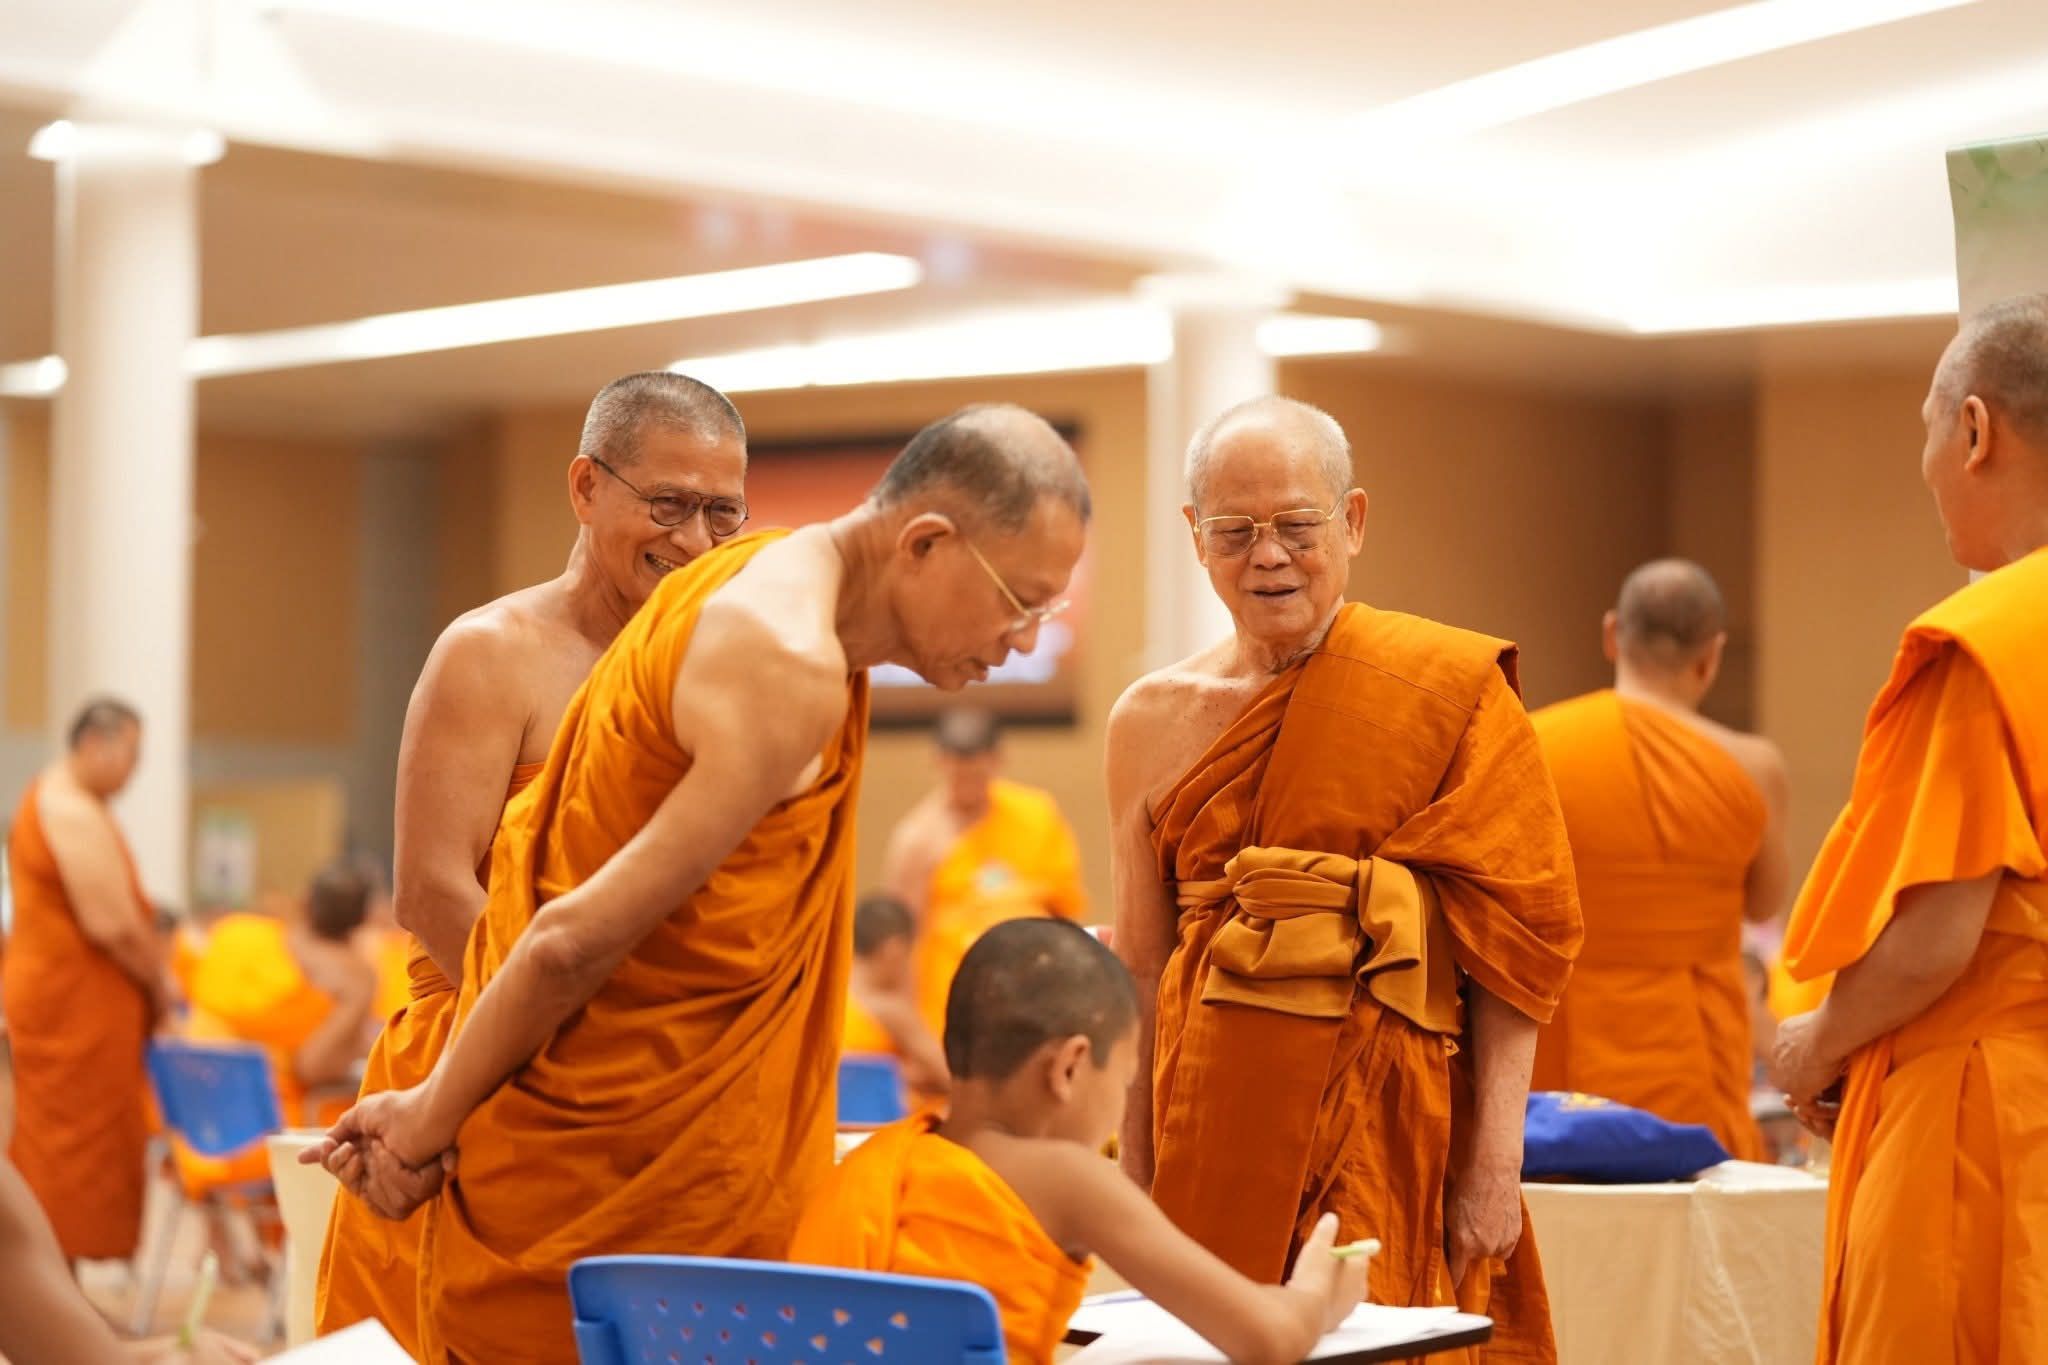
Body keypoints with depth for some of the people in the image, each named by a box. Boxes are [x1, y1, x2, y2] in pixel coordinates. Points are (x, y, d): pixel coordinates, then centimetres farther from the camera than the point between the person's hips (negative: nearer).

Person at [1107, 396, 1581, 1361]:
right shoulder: (1152, 721, 7)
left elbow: (1511, 937, -5)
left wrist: (1495, 1162, -11)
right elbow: (1140, 973, 10)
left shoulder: (1449, 693, -3)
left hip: (1390, 1127, -2)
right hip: (1214, 1131, 3)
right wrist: (1131, 1175, 5)